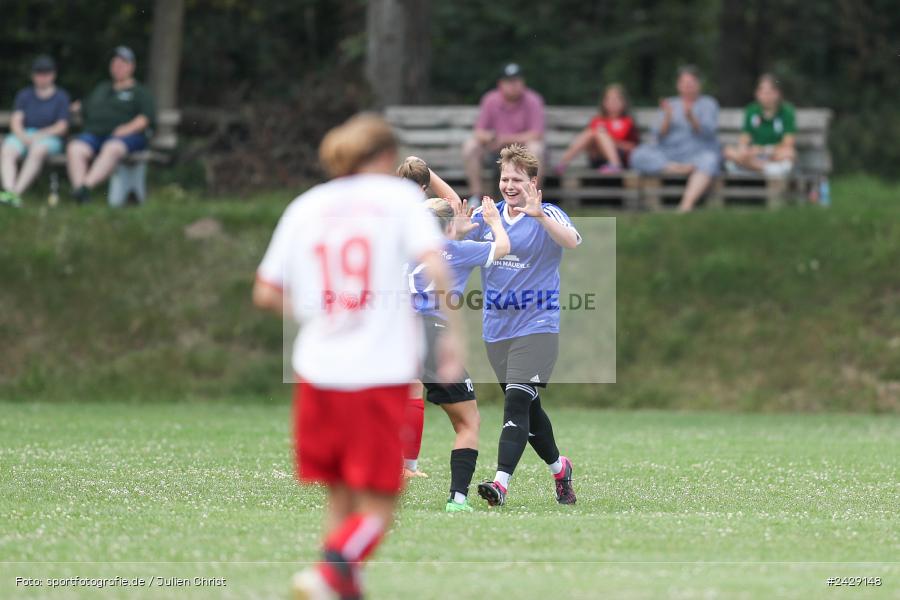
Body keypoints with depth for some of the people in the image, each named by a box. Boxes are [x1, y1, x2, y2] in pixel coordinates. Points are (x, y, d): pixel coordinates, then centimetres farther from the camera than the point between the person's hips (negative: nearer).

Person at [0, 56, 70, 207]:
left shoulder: (61, 97, 10)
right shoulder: (24, 95, 18)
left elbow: (62, 127, 1)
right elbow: (15, 122, 7)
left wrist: (38, 136, -13)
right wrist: (24, 137, -15)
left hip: (49, 138, -3)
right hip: (22, 135, 3)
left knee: (37, 150, -39)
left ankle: (17, 192, -49)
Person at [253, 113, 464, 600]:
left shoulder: (305, 206, 13)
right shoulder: (400, 195, 4)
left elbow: (266, 295, 11)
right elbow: (433, 266, -12)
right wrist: (452, 332, -7)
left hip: (317, 372, 4)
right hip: (382, 373, -4)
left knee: (340, 497, 15)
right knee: (377, 506, 0)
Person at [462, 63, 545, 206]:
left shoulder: (532, 101, -12)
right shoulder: (490, 100, -4)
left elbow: (537, 135, -19)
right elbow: (479, 132, -4)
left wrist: (506, 139, -25)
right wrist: (488, 137, -30)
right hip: (495, 151, 3)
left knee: (535, 147, -35)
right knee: (470, 145, -21)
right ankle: (475, 197, -16)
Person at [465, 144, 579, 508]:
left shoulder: (547, 216, -7)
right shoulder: (486, 216, 8)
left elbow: (572, 241, -27)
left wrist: (538, 215, -43)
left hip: (537, 326, -6)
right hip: (496, 328, 6)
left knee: (517, 402, -17)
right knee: (527, 408, 14)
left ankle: (501, 483, -26)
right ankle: (559, 468, 35)